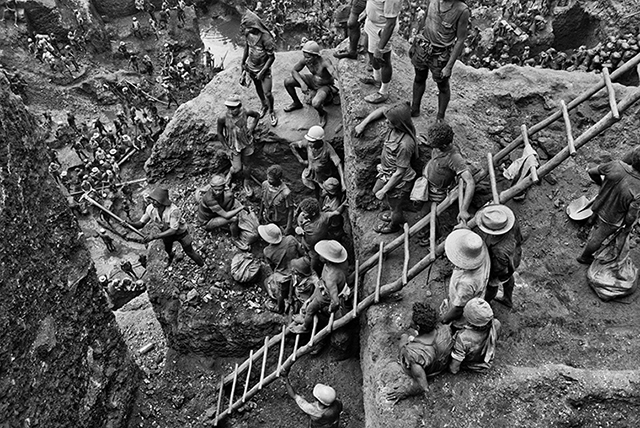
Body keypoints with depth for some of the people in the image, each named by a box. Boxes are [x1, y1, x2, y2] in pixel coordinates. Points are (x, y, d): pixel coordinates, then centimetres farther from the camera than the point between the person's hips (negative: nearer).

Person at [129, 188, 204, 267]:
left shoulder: (173, 210, -43)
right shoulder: (151, 208, -27)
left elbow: (173, 230, -41)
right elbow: (141, 223, -18)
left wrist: (154, 237, -46)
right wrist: (128, 223, -40)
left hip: (180, 233, -5)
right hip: (166, 232, 5)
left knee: (189, 252, 13)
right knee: (167, 250, 31)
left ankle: (202, 265, 43)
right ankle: (171, 256, 68)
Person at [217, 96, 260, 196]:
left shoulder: (246, 113, -25)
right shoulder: (223, 119, -29)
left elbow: (257, 115, -2)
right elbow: (219, 134, -13)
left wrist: (252, 128, -11)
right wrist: (228, 148, -12)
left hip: (247, 143, 2)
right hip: (234, 146, -2)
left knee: (247, 164, 18)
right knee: (237, 169, 2)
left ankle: (246, 184, 45)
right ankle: (231, 172, 41)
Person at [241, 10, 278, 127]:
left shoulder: (265, 38, -29)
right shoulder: (248, 33, -11)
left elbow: (272, 57, -21)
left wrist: (262, 72, -19)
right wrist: (243, 62, 13)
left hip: (263, 69, -5)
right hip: (251, 67, 5)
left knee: (267, 93, -5)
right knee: (258, 89, 22)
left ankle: (271, 111, 23)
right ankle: (264, 106, 47)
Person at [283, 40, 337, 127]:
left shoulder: (325, 62, -37)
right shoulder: (305, 60, -21)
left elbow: (335, 74, -53)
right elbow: (294, 70, -7)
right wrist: (302, 83, -21)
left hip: (325, 85, -6)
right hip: (313, 80, 6)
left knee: (315, 103, -36)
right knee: (287, 82, -5)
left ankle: (322, 114, 4)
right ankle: (297, 103, 23)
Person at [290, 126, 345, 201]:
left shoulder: (328, 148, -36)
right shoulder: (307, 143, -26)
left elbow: (339, 165, -38)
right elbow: (292, 145, -10)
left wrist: (343, 183, -48)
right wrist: (301, 160, -14)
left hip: (325, 177, -3)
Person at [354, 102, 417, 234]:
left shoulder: (405, 145, -39)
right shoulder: (396, 126, -18)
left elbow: (400, 172, -28)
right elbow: (382, 110, 2)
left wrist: (384, 190, -20)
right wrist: (363, 124, -5)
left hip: (398, 181, -8)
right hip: (387, 173, 9)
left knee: (396, 206, 20)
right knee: (376, 191, 31)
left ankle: (394, 225, 53)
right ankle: (396, 216, 56)